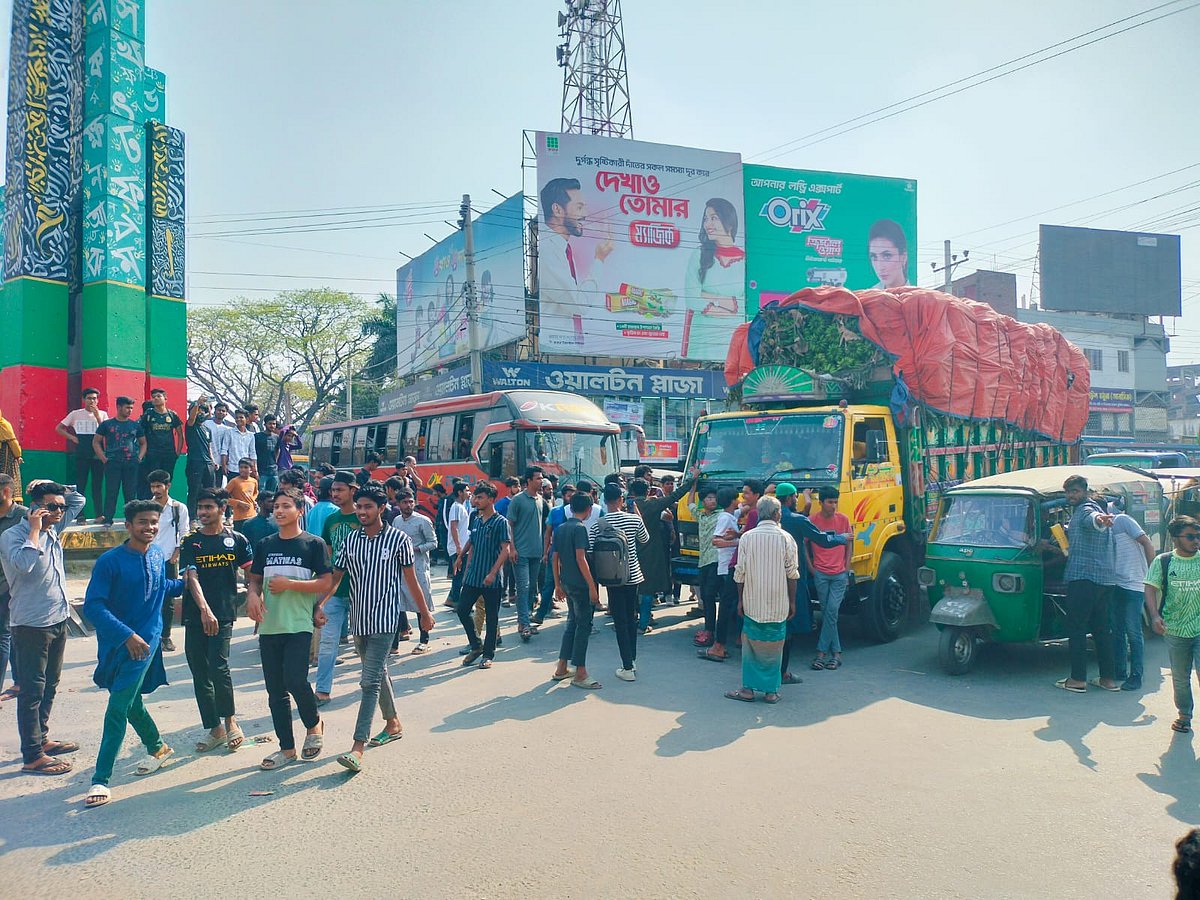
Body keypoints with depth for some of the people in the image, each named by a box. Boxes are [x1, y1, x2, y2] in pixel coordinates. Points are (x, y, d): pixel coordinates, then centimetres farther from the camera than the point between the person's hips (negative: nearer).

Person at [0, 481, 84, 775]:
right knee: (32, 690, -3)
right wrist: (35, 529, -22)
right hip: (32, 625, -8)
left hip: (58, 619, 8)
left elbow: (78, 500, 21)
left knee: (49, 685, 18)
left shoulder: (53, 530, 9)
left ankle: (41, 738, 32)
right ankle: (32, 756, 2)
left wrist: (49, 487, 6)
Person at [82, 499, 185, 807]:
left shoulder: (157, 556, 2)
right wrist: (127, 635, -26)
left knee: (117, 709, -7)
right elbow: (93, 606, -19)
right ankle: (157, 746, 42)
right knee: (131, 703, 16)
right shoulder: (111, 561, -13)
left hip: (145, 642, 0)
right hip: (115, 644, 0)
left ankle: (101, 779, 0)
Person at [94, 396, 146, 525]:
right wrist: (103, 458, -1)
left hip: (131, 463, 2)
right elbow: (96, 442, 9)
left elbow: (143, 443, 20)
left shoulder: (135, 425, 13)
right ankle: (107, 519, 2)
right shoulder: (107, 424, 6)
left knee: (131, 492, 3)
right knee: (111, 492, -2)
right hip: (112, 463, -2)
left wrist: (140, 457, 5)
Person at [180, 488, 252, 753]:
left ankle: (230, 720, 7)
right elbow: (191, 578, -8)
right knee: (200, 674, 8)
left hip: (224, 614, -3)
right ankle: (214, 729, 20)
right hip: (195, 616, 3)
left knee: (218, 668, -15)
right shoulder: (190, 542, 4)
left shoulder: (236, 540, 3)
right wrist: (204, 609, -23)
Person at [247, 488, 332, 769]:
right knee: (275, 690, 8)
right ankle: (287, 748, 19)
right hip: (269, 627, 5)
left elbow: (326, 583, -7)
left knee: (295, 680, -16)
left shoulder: (313, 544, -2)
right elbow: (255, 579, 17)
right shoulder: (265, 545, 11)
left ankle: (314, 724, 14)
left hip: (299, 625, -5)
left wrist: (289, 584, -15)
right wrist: (253, 594, -6)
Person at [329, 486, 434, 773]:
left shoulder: (398, 539, -5)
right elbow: (335, 576, 8)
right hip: (359, 619, 6)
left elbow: (411, 580, 1)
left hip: (384, 620, -5)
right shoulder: (351, 539, 6)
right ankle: (393, 723, 37)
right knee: (378, 673, 19)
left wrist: (425, 614, 6)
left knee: (370, 681, -11)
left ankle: (358, 748, -14)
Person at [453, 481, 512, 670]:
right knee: (462, 611, 4)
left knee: (491, 618, 4)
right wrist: (467, 572, 17)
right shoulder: (476, 521, 11)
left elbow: (505, 549, -14)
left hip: (491, 580, -6)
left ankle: (488, 654, 15)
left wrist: (493, 573, -21)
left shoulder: (500, 522, -9)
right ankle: (476, 646, 21)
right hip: (473, 577, 6)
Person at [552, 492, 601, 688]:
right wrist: (592, 586, -19)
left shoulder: (560, 529, 10)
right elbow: (580, 559, -20)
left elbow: (555, 558, 13)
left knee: (572, 623, 17)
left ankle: (562, 668, 20)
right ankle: (580, 674, 2)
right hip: (580, 584, -8)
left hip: (566, 583, 8)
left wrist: (558, 584, 19)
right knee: (583, 626, -1)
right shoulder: (579, 528, -14)